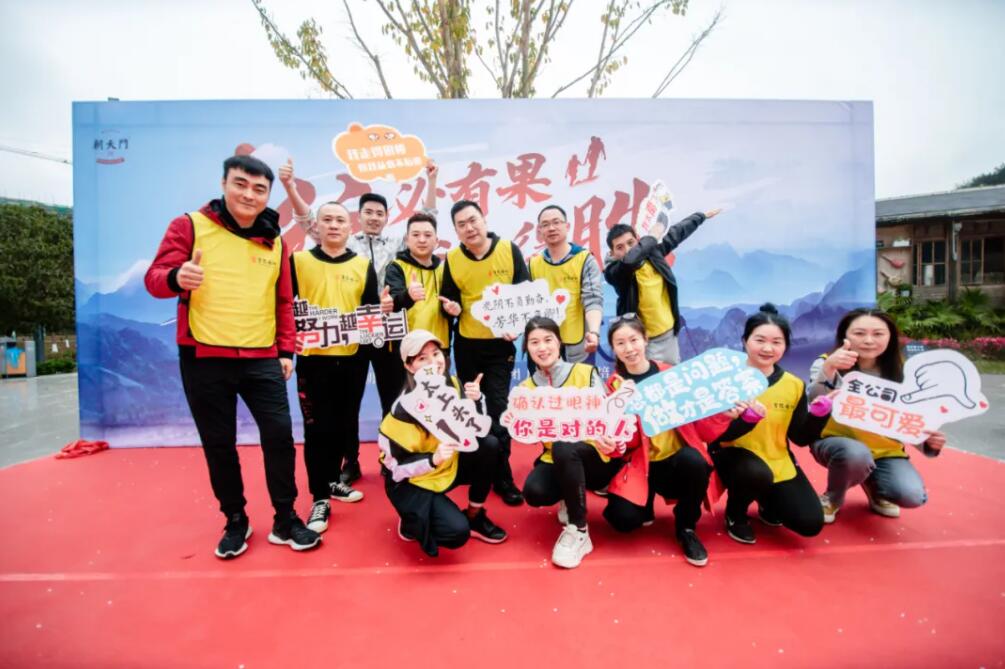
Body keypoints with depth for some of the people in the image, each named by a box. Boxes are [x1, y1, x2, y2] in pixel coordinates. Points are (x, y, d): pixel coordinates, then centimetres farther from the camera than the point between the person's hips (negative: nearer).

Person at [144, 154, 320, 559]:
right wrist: (176, 277, -28)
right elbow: (154, 278, -4)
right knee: (218, 443, 8)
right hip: (203, 357, -2)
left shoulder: (274, 241, 10)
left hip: (262, 358, 2)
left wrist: (286, 350, 6)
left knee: (279, 434, 1)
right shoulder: (190, 225, 0)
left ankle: (285, 520, 18)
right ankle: (235, 521, 29)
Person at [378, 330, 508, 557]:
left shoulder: (452, 385, -10)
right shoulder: (405, 407, -26)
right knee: (457, 532, -24)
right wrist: (433, 459, -37)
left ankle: (475, 517, 3)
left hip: (448, 467, 6)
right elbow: (395, 466, -21)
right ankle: (411, 522, 9)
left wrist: (477, 400, -24)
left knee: (489, 445, -18)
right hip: (410, 482, -6)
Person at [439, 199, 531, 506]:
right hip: (466, 345, 3)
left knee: (498, 409, -2)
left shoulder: (509, 250, -6)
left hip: (500, 344, -2)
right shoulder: (452, 258, -1)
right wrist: (451, 307, -16)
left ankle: (502, 477, 12)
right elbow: (448, 297, 8)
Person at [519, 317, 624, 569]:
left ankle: (578, 531, -15)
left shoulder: (585, 372, -5)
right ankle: (570, 499, 10)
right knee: (533, 491, -28)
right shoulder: (526, 388, 4)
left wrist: (605, 436, -35)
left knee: (563, 447, -35)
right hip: (556, 460, 3)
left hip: (595, 456, -3)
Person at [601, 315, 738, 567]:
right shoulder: (614, 385, -3)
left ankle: (686, 527, -4)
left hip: (678, 458, 1)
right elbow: (627, 443, -10)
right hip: (640, 464, -1)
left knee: (694, 461, -34)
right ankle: (646, 501, 14)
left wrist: (724, 414, -18)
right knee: (623, 519, -24)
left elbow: (702, 428, 2)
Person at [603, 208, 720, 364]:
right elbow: (630, 259, -41)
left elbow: (676, 232, 14)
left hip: (668, 333, 6)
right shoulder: (613, 271, -19)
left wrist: (702, 216, 28)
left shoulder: (653, 252, -3)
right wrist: (652, 237, -24)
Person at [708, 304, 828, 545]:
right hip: (735, 455, -4)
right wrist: (746, 418, -36)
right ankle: (735, 515, -2)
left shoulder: (794, 385, -2)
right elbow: (718, 435, -18)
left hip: (778, 462, 5)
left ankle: (767, 502, 29)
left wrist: (820, 413, -16)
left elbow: (801, 438, 1)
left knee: (810, 524, -7)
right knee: (757, 473, -37)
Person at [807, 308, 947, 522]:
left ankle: (874, 489, 17)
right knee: (856, 453, -36)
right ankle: (833, 497, -3)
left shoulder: (900, 372, -3)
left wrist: (928, 441, -21)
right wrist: (828, 369, -44)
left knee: (912, 495, -22)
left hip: (884, 449, 3)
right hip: (837, 440, -3)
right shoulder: (826, 363, -13)